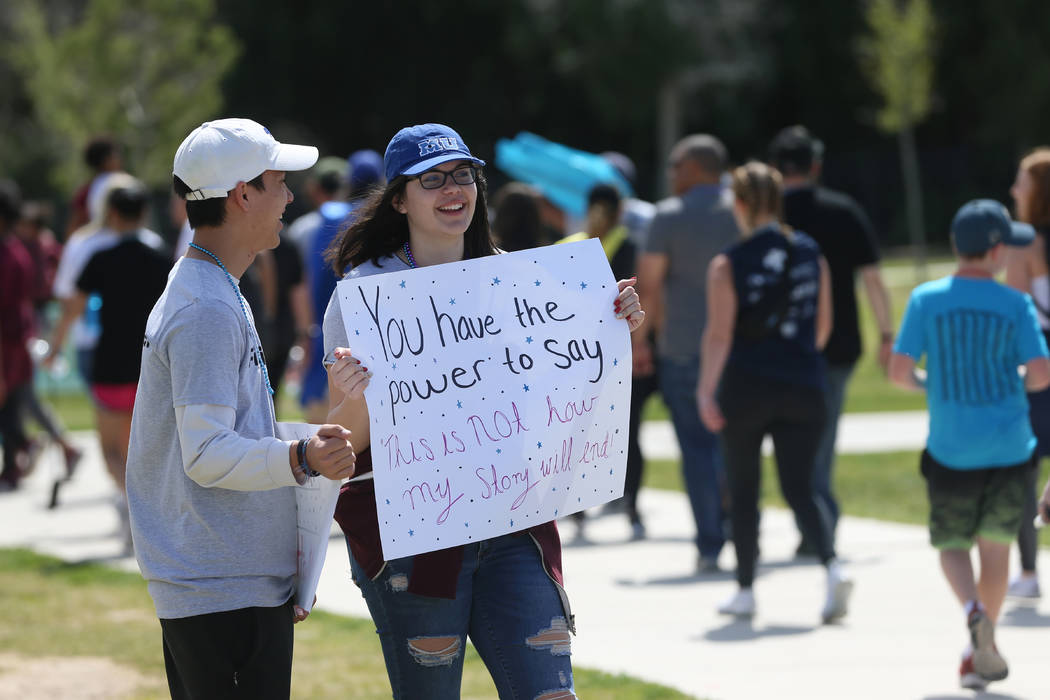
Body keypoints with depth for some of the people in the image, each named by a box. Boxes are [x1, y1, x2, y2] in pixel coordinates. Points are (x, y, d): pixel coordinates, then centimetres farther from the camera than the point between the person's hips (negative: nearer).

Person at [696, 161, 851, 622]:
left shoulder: (728, 265, -8)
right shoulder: (811, 254, 4)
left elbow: (719, 334, -15)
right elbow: (823, 327, 11)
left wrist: (706, 390, -15)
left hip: (746, 388, -3)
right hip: (803, 389, 3)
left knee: (743, 491, 12)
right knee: (799, 489, 5)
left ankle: (745, 590, 19)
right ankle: (832, 565, -20)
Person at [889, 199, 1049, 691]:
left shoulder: (926, 300, -4)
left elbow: (899, 370, -6)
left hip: (951, 449, 0)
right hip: (1009, 445, 0)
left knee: (952, 545, 13)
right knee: (996, 548, 14)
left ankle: (975, 611, -18)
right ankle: (979, 652, 18)